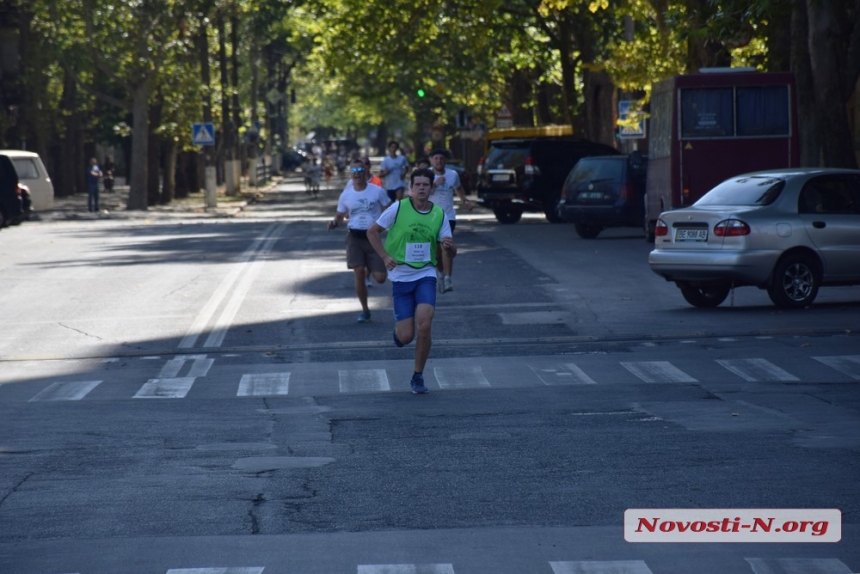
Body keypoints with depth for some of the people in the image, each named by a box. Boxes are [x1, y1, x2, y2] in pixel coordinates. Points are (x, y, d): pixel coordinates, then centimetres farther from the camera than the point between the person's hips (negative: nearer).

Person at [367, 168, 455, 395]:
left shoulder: (439, 214, 0)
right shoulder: (399, 208, -7)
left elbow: (452, 250, 4)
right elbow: (372, 232, 2)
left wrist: (449, 246, -20)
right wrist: (385, 256, -10)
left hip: (426, 275, 1)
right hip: (401, 276, -1)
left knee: (424, 327, -17)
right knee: (406, 337, -5)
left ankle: (418, 377, 1)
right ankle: (398, 331, 35)